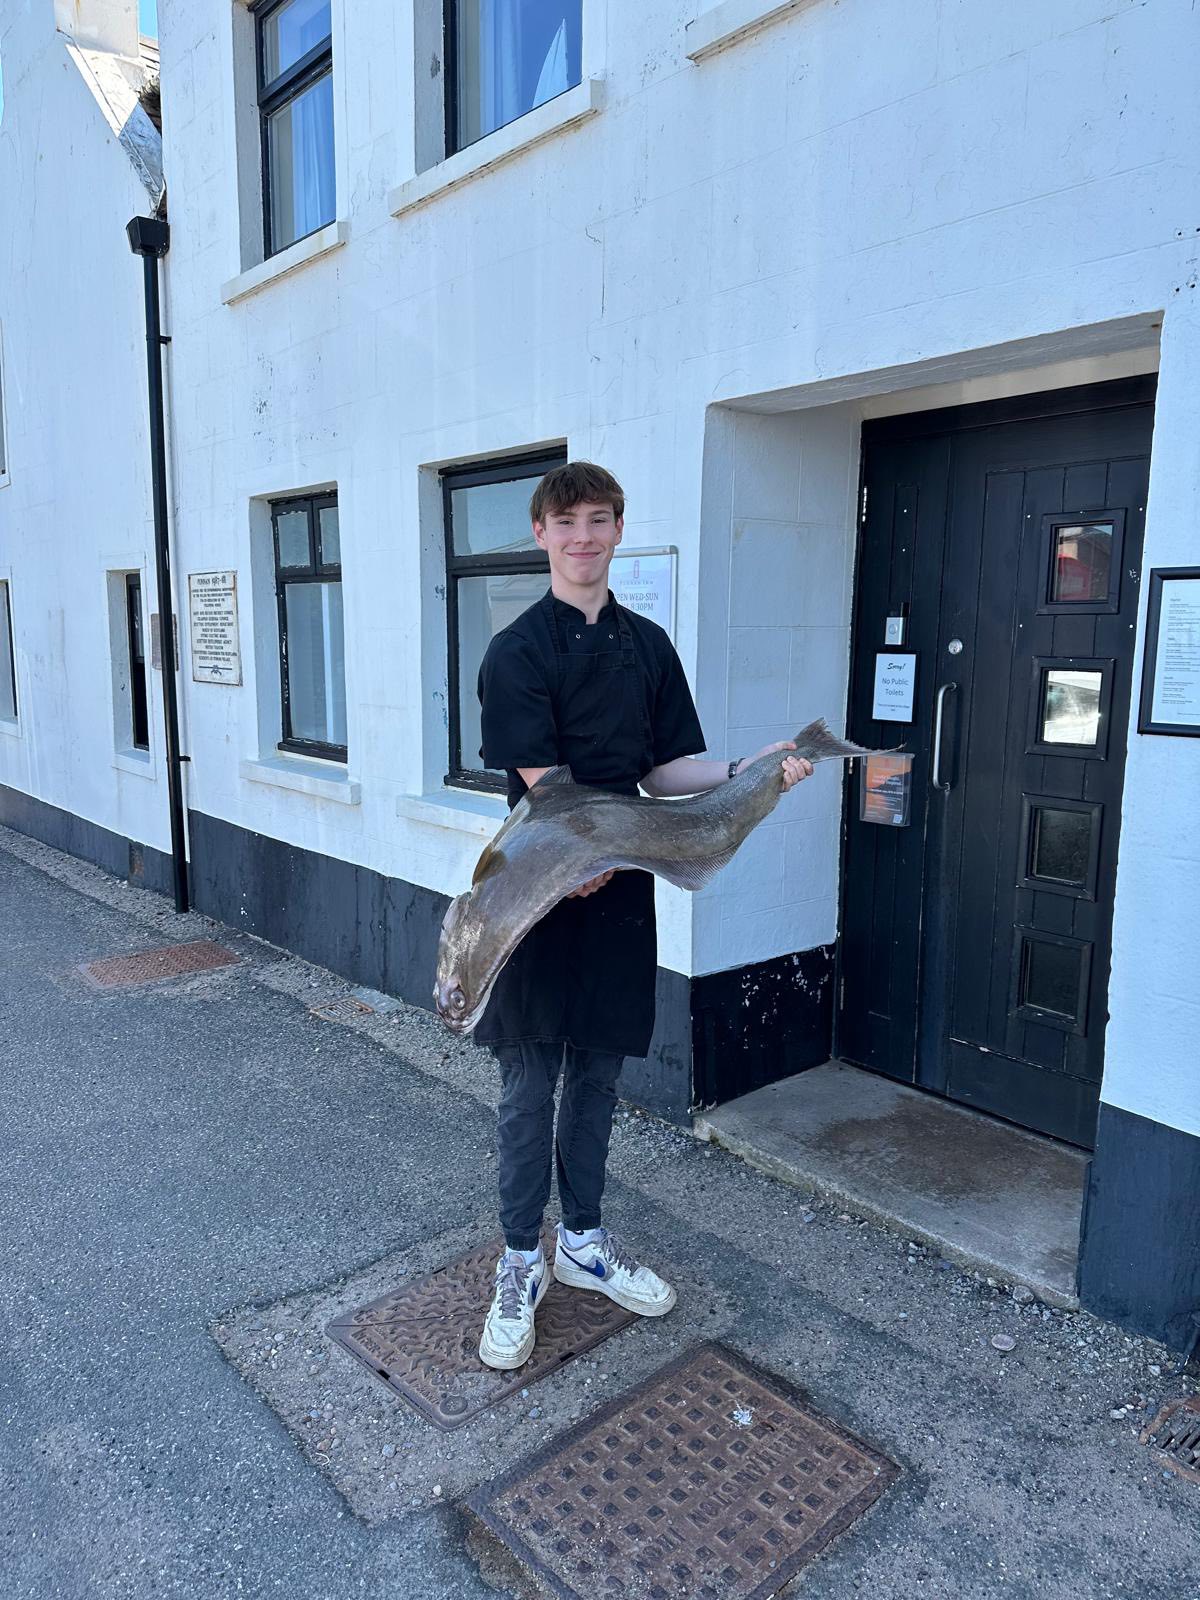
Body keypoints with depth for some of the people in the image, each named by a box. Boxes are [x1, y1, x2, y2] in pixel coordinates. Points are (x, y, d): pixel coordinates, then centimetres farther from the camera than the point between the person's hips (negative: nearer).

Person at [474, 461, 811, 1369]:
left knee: (598, 1073, 16)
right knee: (531, 1085, 5)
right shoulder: (518, 653, -7)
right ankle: (521, 1264, 24)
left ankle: (583, 1241, 34)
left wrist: (748, 772, -5)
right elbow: (543, 785, -14)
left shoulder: (648, 646, 9)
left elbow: (663, 772, 9)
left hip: (618, 888, 5)